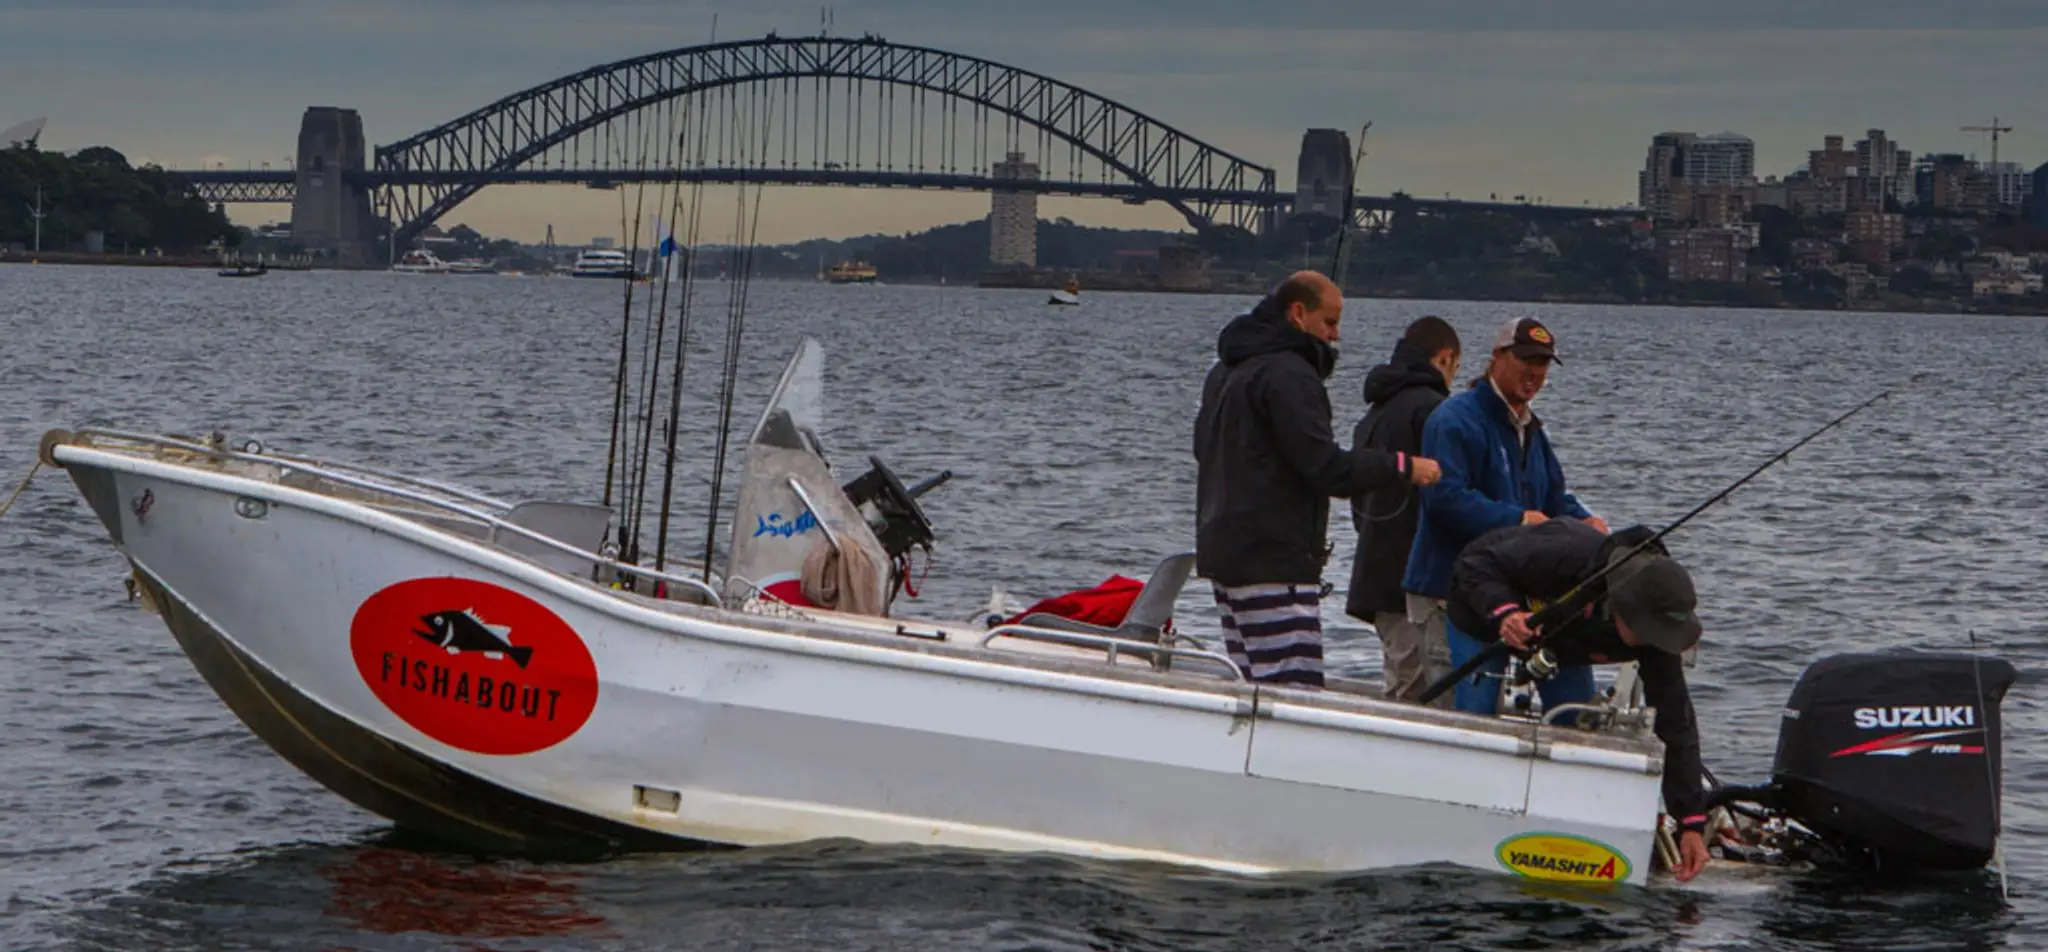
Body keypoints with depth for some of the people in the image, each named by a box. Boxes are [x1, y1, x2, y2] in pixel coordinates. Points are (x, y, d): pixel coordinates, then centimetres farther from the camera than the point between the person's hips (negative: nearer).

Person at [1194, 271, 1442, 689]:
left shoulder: (1226, 369, 19)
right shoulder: (1287, 373, -14)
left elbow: (1205, 449, 30)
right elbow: (1326, 468, -19)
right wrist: (1403, 466, -12)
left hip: (1222, 555, 10)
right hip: (1274, 563, -10)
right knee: (1294, 692, -13)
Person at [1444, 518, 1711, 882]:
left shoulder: (1655, 630, -29)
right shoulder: (1567, 555, -45)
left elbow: (1676, 722, -26)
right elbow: (1474, 564, -33)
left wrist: (1692, 822, -30)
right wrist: (1503, 612, -54)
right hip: (1484, 603, -4)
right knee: (1478, 714, -18)